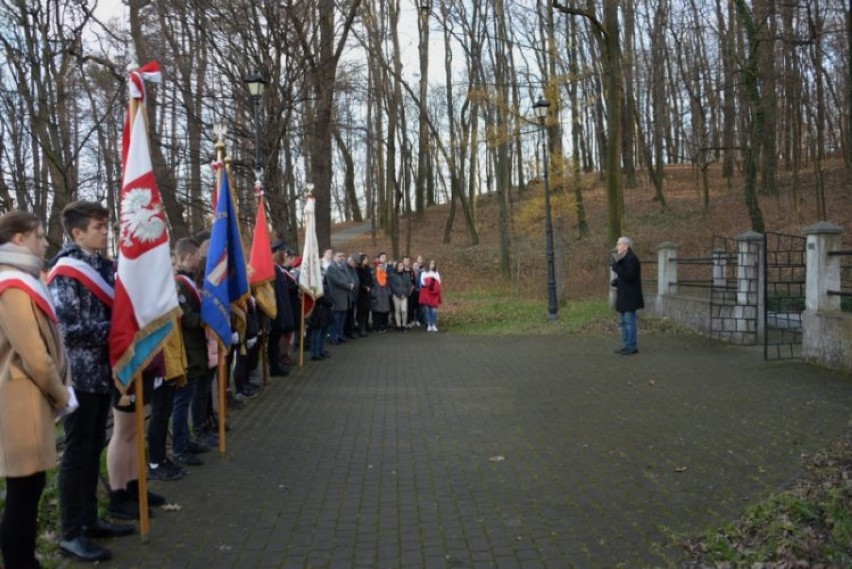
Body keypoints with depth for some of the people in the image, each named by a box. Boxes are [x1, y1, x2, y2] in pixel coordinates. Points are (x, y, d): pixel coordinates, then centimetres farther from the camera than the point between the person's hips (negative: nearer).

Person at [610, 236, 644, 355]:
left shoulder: (632, 259, -16)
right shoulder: (623, 259, 15)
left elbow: (629, 277, -24)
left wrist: (615, 266, -24)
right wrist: (616, 282, 7)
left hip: (630, 297, -10)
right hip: (623, 296, 10)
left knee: (629, 321, -6)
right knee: (623, 322, 13)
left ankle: (632, 347, -1)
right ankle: (626, 345, 20)